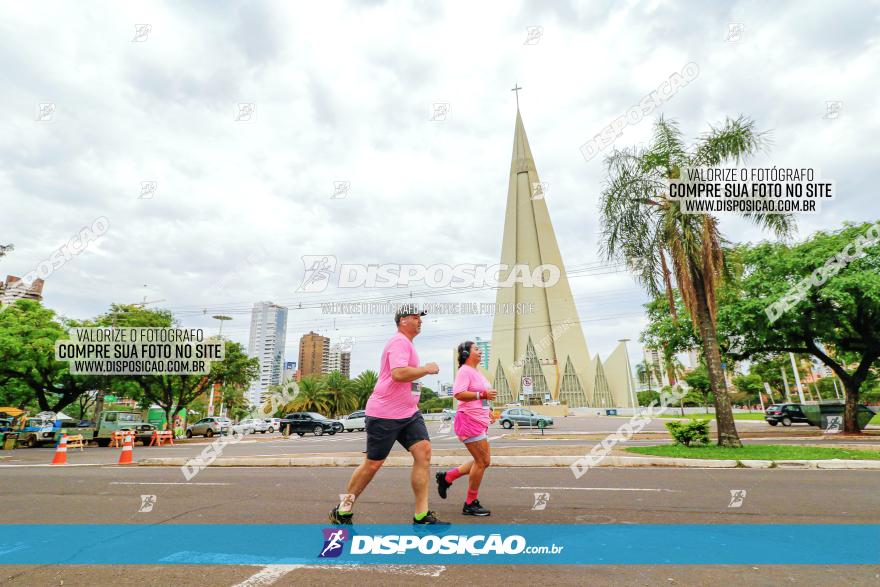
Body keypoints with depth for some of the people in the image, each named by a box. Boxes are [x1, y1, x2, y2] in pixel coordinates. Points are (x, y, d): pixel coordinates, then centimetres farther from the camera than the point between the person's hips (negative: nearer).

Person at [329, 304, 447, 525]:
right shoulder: (399, 342, -14)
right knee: (373, 463, 2)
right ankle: (343, 509, 23)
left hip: (408, 412, 9)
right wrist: (427, 369, -17)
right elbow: (398, 373, -29)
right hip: (385, 414, -9)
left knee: (423, 451, -5)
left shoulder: (406, 343, 18)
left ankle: (422, 515, 0)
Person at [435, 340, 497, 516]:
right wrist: (482, 394, -28)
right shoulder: (465, 371, -13)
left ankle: (447, 477, 23)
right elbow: (458, 394, -27)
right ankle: (470, 504, 11)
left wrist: (488, 410, 18)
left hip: (479, 421, 10)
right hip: (469, 421, -10)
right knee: (482, 461, -4)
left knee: (483, 461, 13)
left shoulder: (476, 372, 17)